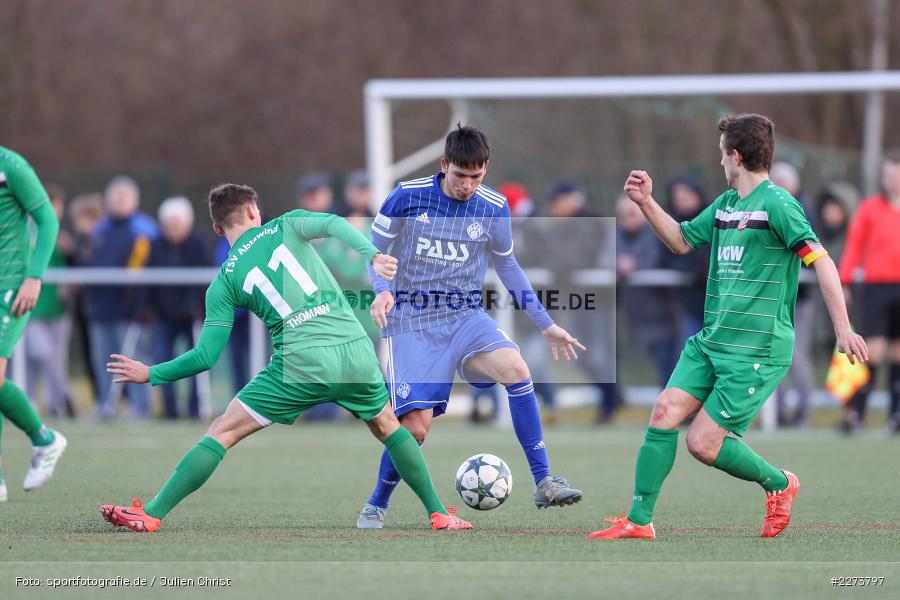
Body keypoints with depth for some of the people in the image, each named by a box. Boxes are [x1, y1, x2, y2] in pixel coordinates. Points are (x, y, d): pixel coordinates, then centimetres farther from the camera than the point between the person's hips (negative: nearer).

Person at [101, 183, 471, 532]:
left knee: (222, 432, 5)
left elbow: (207, 356, 6)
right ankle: (439, 514, 30)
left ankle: (151, 515, -1)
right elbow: (333, 224, -9)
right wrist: (371, 255, -23)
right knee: (388, 427, 29)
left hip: (301, 361, -2)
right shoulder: (286, 227, 13)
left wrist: (151, 374, 18)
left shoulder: (224, 282, 10)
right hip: (356, 351, 2)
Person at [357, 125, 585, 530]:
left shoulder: (494, 209, 0)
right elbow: (372, 250, 1)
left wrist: (546, 324, 16)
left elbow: (507, 266, 15)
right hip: (412, 320, -2)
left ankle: (544, 484, -22)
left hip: (466, 315, 2)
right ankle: (375, 507, 14)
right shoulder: (408, 197, -9)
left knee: (515, 368, -28)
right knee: (415, 427, -14)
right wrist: (382, 291, -20)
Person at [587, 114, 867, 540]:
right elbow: (682, 241, 28)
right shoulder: (725, 204, 14)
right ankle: (639, 520, 2)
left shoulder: (776, 204, -13)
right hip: (712, 340, 8)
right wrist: (646, 203, 13)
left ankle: (778, 484, 16)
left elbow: (820, 261, -19)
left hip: (757, 351, -8)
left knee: (703, 442, -9)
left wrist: (842, 329, -25)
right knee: (665, 411, -5)